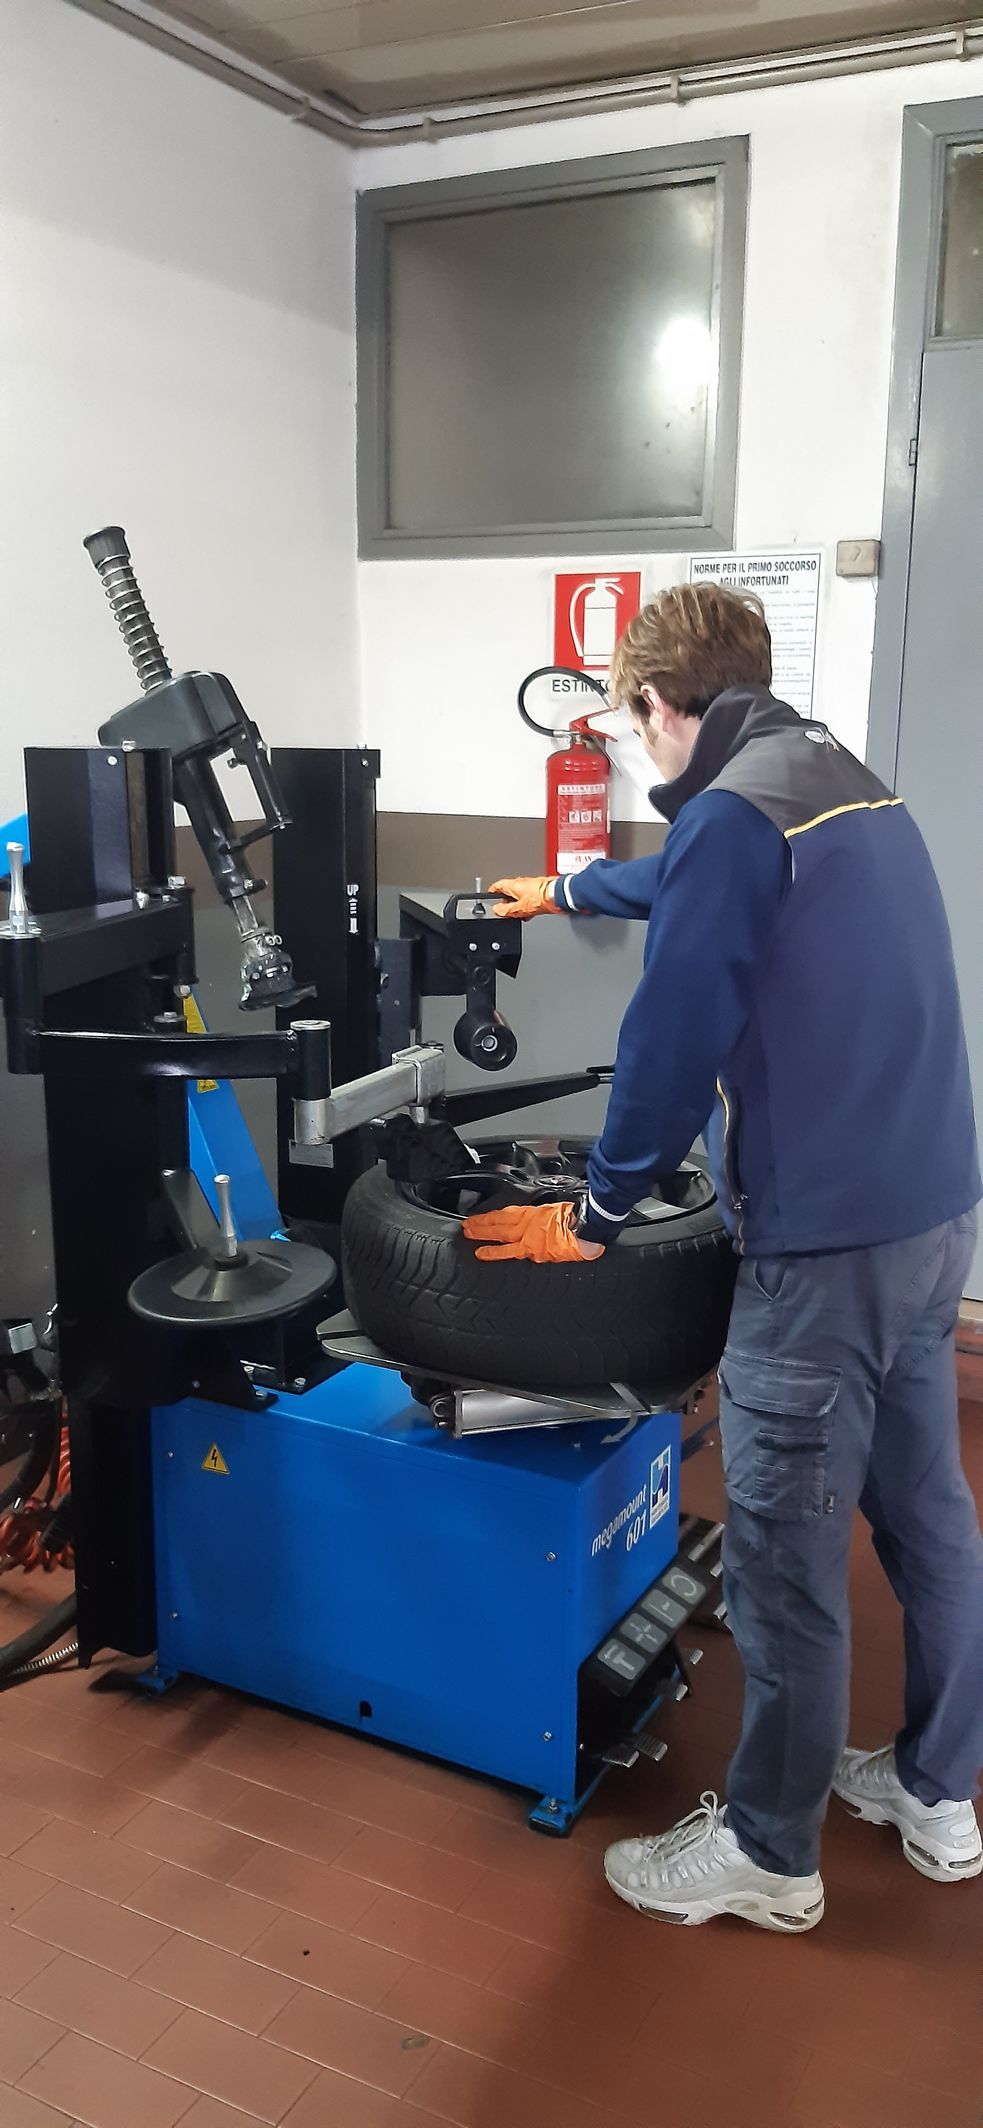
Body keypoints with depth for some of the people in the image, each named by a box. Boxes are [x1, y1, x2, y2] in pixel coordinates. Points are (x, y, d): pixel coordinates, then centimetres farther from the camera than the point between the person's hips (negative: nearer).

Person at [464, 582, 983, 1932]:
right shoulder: (848, 781, 15)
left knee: (784, 1563, 4)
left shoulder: (736, 810, -14)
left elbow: (672, 1043, -16)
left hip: (825, 1243, -10)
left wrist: (596, 1215, -3)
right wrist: (565, 891, 48)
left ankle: (768, 1856, 22)